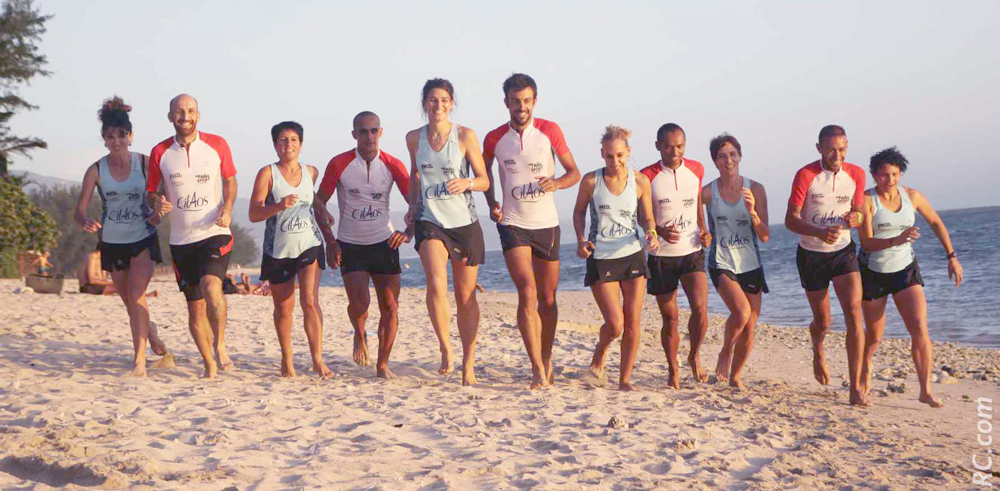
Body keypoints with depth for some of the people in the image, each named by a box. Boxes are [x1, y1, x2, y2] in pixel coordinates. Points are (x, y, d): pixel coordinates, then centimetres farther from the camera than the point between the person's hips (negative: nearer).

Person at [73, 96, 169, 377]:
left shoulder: (145, 164, -8)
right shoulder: (96, 171, -7)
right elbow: (79, 211, -7)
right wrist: (86, 223, -30)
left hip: (143, 239, -2)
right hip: (112, 242, 2)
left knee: (136, 295, -16)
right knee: (130, 302, 12)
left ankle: (140, 360, -15)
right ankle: (150, 333, 42)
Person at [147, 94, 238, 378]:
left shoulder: (217, 145, 0)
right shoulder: (159, 153, 1)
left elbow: (230, 180, 12)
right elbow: (150, 190, 11)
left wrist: (227, 209, -6)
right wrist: (157, 203, -13)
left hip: (215, 233, -2)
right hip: (181, 239, 2)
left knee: (210, 285, -28)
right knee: (195, 307, 6)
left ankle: (220, 344, -8)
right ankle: (210, 365, 20)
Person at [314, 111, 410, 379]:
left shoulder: (393, 165, -4)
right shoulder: (339, 164, -7)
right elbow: (319, 203, 0)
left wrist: (408, 231, -19)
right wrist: (330, 242, -8)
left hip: (384, 243, 2)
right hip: (350, 244, -1)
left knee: (390, 306, -3)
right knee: (359, 302, -17)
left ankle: (383, 364, 11)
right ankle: (359, 335, 18)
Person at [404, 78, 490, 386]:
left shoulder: (465, 135, -4)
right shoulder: (414, 138, 5)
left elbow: (485, 181, -2)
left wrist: (467, 182, -22)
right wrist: (412, 205, 11)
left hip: (464, 222, -1)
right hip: (430, 221, 1)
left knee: (466, 296, 6)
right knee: (436, 285, -22)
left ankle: (468, 366, 19)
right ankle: (445, 347, 0)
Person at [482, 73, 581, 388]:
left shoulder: (550, 131, -2)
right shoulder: (494, 139, 1)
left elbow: (574, 172, 2)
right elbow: (485, 172, 19)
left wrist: (556, 183, -20)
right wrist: (491, 204, 3)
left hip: (547, 224, 1)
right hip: (513, 224, -1)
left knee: (547, 299, 9)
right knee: (527, 294, -17)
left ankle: (547, 359, 28)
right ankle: (537, 368, -17)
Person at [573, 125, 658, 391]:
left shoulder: (640, 182, -1)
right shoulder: (591, 181, -5)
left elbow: (646, 218, 8)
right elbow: (579, 212, 10)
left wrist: (652, 234, -13)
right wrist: (581, 240, -6)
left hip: (633, 256, 2)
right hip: (600, 259, -2)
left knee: (633, 321, -1)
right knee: (615, 324, -8)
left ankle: (625, 379, 13)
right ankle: (601, 349, 27)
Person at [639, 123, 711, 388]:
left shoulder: (696, 169, 3)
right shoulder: (647, 177, -7)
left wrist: (704, 230, 4)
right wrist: (660, 231, -22)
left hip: (692, 252, 2)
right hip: (661, 255, -1)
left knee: (700, 309, -15)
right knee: (670, 318, 6)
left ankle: (695, 356, 12)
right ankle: (673, 369, 25)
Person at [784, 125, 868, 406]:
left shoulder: (856, 175, -4)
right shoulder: (806, 176, -15)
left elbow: (858, 212, 8)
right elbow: (790, 220, -15)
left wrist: (855, 219, -18)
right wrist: (820, 233, -33)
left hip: (844, 252, 2)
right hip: (811, 255, -2)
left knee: (854, 314, -16)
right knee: (823, 322, 9)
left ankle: (856, 388, -13)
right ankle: (818, 352, 47)